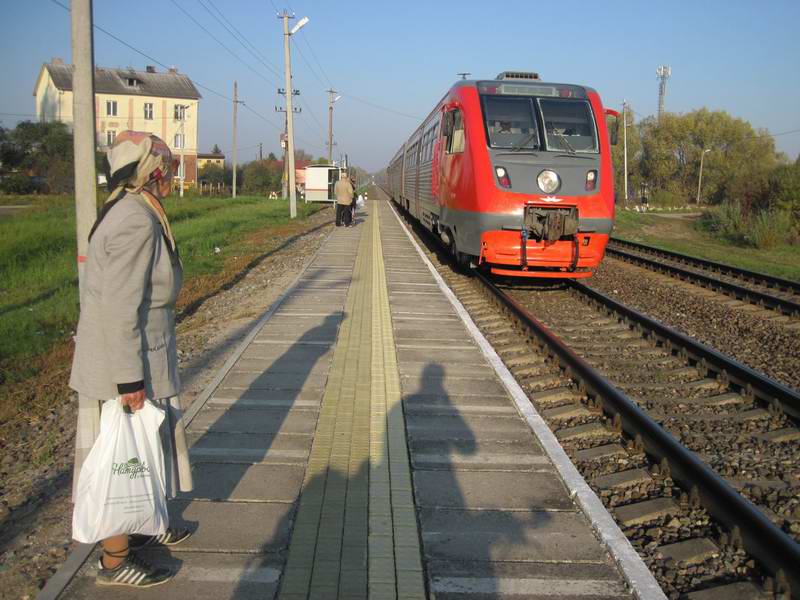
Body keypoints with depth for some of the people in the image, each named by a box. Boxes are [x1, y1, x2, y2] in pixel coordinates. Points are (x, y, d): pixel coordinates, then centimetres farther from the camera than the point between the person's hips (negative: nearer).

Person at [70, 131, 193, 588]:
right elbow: (119, 309, -26)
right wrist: (130, 381, -23)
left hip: (142, 362, 10)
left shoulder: (138, 213, 8)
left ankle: (140, 527, 41)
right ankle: (115, 559, 19)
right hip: (124, 367, -10)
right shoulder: (137, 222, -23)